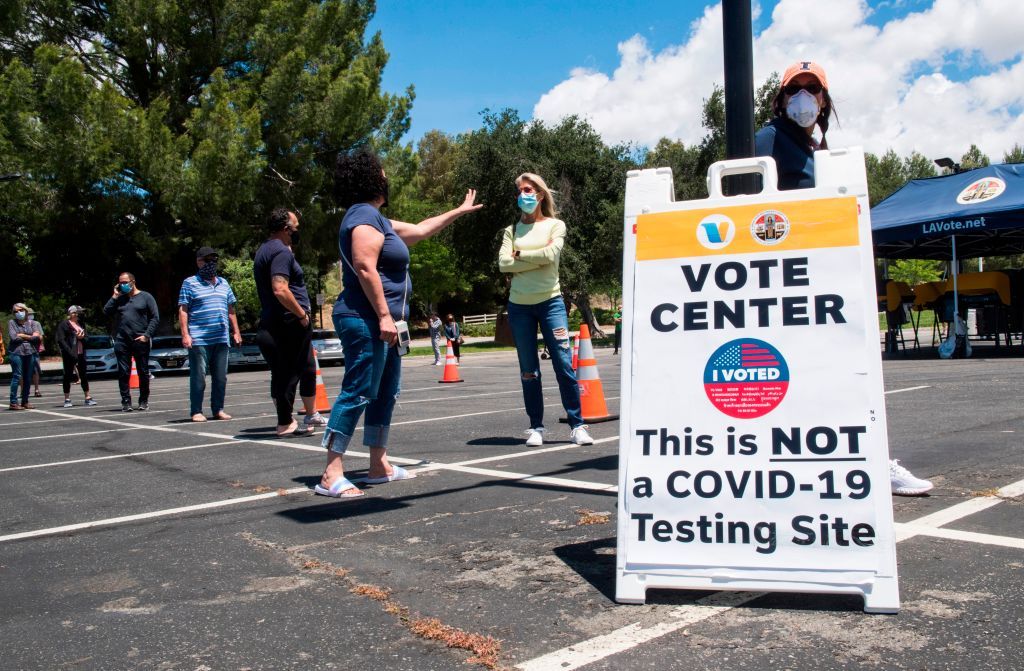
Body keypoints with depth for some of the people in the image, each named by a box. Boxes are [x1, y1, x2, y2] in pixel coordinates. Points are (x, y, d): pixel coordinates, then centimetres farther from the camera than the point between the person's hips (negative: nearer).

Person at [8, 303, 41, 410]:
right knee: (17, 376, -7)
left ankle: (25, 401, 13)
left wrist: (22, 336, -3)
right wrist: (31, 337, -2)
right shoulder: (12, 323, 6)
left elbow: (39, 337, -1)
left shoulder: (31, 323, 12)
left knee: (28, 378, 5)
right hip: (16, 352, -3)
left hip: (30, 352, 3)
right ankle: (13, 402, -6)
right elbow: (13, 337, -7)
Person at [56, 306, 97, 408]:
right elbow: (61, 340, -10)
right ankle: (67, 399, 4)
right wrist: (70, 352, -19)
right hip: (69, 354, -6)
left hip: (81, 353, 6)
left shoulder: (80, 324, 17)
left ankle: (88, 398, 11)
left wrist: (81, 337, -3)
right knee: (68, 375, -1)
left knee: (84, 375, 7)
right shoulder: (63, 324, -2)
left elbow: (85, 337, 22)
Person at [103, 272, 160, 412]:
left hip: (141, 341, -3)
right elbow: (106, 312, 7)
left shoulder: (145, 297, 5)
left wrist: (147, 335, -9)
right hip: (122, 341, 3)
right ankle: (126, 402, 4)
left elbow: (155, 317, 0)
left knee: (143, 372, 4)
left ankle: (144, 401, 14)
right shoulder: (119, 299, 17)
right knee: (123, 372, -1)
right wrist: (115, 296, 3)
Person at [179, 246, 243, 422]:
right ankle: (196, 411, 5)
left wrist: (236, 331, 17)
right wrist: (185, 334, -10)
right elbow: (183, 310, -2)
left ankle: (218, 409, 16)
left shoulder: (223, 283, 18)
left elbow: (230, 309, 22)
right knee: (198, 377, -2)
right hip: (199, 340, -5)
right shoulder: (190, 283, 3)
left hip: (221, 338, 5)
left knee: (221, 377, 7)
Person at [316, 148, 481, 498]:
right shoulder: (365, 215, -10)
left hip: (379, 322, 11)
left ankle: (379, 466, 19)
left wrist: (460, 211, 40)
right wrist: (384, 315, -23)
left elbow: (418, 230, 33)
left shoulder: (375, 217, 21)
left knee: (386, 392, 13)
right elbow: (365, 269, -20)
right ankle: (331, 475, -11)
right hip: (366, 320, -11)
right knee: (358, 393, -12)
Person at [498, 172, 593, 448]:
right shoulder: (512, 230, 11)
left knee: (564, 364, -6)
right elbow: (503, 263, -5)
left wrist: (520, 254, -4)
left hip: (550, 301, -2)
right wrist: (538, 260, -10)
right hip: (519, 305, 2)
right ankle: (536, 427, 12)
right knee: (529, 370, 5)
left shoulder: (555, 225, 6)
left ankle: (577, 425, 0)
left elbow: (550, 254, -13)